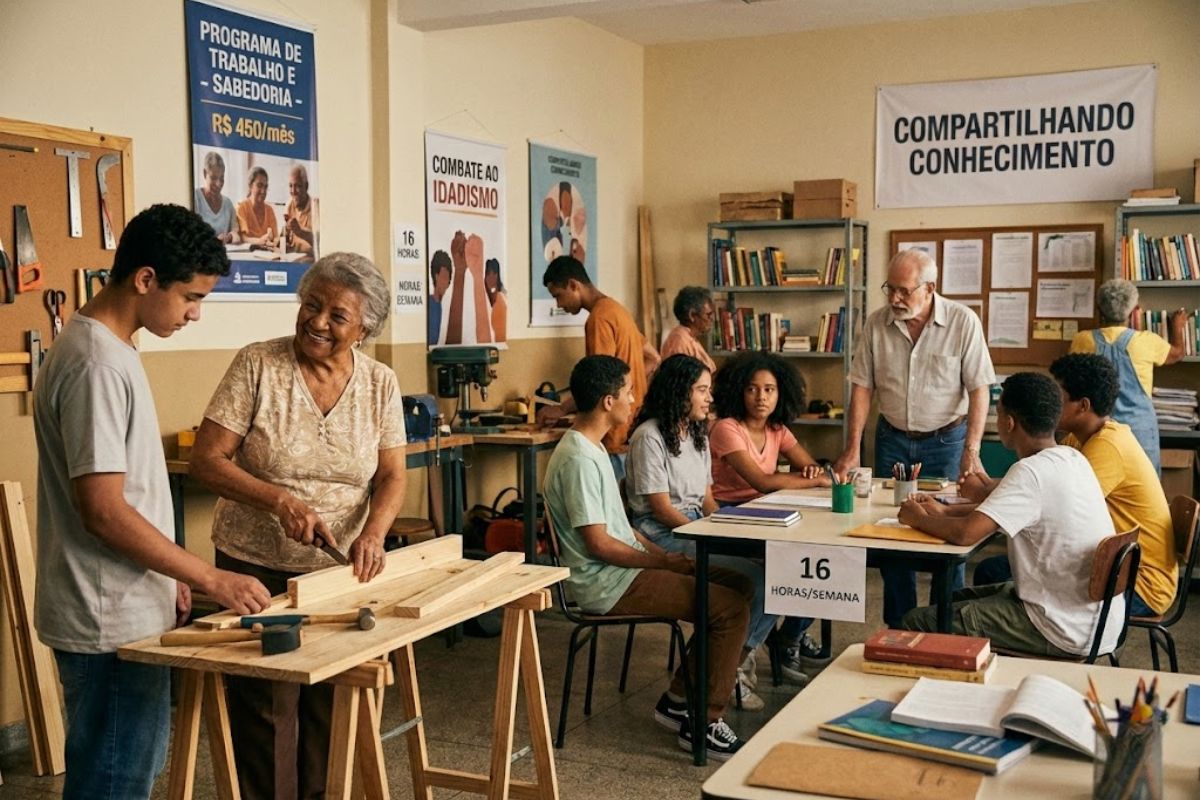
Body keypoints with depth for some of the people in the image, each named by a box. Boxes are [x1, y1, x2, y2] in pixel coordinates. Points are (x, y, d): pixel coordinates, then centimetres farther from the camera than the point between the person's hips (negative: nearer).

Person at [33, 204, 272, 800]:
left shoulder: (105, 347, 10)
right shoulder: (95, 363, -20)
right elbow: (103, 510, -23)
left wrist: (172, 579, 17)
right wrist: (210, 578, -18)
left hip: (126, 609, 10)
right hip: (111, 621, -10)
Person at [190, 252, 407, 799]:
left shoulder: (380, 383, 0)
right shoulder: (256, 365, -10)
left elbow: (391, 477, 0)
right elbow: (205, 459, -12)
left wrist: (372, 534, -20)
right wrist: (280, 499, -25)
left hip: (341, 569, 3)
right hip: (258, 567, -3)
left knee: (330, 705, 12)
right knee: (265, 708, 3)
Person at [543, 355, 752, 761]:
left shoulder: (591, 447, 13)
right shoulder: (579, 460, -20)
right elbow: (599, 544, -21)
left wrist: (661, 554, 7)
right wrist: (662, 563, -12)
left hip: (625, 567, 10)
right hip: (607, 583, -10)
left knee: (738, 586, 8)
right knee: (730, 608, -16)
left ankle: (678, 699, 12)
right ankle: (705, 723, -4)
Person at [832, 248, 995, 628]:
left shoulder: (963, 321, -11)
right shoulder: (876, 323, -3)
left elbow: (978, 389, -11)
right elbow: (862, 387, -1)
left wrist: (971, 451, -19)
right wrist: (852, 449, -5)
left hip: (946, 439, -3)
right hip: (893, 438, 3)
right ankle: (898, 626, 19)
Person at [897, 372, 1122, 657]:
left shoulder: (1032, 472, -23)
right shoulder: (1071, 459, 6)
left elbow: (965, 533, -29)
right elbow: (1011, 506, 22)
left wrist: (919, 519, -8)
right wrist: (944, 511, 13)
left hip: (1066, 633, -10)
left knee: (915, 623, -7)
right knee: (954, 600, 23)